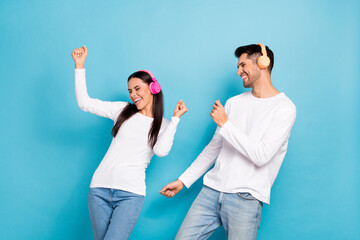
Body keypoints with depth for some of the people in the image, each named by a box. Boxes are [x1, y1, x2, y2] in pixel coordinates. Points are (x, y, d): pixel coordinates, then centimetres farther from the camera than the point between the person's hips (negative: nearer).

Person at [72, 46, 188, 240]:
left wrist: (175, 118, -7)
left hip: (130, 194, -2)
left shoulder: (163, 125, 9)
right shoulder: (123, 110, 11)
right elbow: (85, 103, 5)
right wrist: (79, 66, 2)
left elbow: (161, 151, -11)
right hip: (100, 188, 3)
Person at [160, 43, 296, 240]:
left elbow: (261, 156, -16)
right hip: (211, 190, 5)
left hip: (246, 199, -5)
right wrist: (183, 180, 17)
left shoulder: (284, 108, -6)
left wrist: (224, 124, -12)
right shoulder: (233, 103, 14)